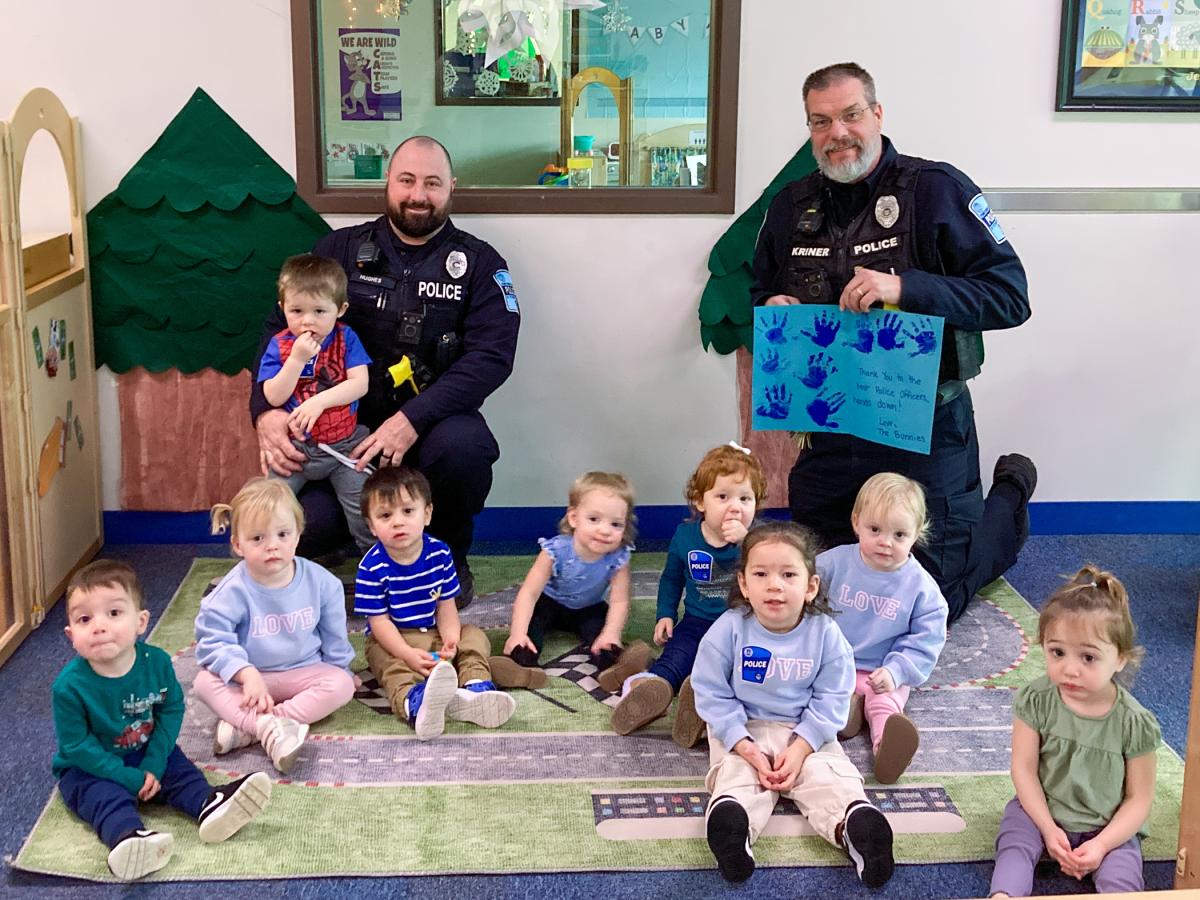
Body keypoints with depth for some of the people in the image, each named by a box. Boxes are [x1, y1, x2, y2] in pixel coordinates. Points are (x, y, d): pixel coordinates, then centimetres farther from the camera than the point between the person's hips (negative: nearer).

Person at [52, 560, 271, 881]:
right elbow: (77, 746, -19)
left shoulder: (157, 662, -14)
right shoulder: (69, 686, -25)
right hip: (89, 768, -5)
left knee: (180, 770, -16)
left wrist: (154, 763, -15)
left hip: (146, 754, 5)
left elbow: (172, 709, -4)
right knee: (106, 796, -30)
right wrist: (128, 778, -22)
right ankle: (128, 837, -57)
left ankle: (209, 805, -40)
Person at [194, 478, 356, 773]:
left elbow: (334, 635, 5)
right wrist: (247, 674, -29)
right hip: (250, 675, -1)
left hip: (304, 672, 2)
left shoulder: (320, 581, -9)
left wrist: (340, 669, 12)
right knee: (205, 681, -24)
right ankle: (269, 726, -42)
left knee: (341, 685, -25)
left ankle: (245, 726, -30)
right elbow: (213, 640, -18)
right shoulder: (233, 591, -17)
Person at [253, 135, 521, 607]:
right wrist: (266, 411, -18)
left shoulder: (478, 263, 2)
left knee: (462, 445, -36)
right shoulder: (340, 250, 7)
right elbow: (280, 328, 2)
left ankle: (450, 557, -4)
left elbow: (491, 355, -12)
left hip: (431, 422, -1)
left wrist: (413, 419, -25)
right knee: (304, 525, -25)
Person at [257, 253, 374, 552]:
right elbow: (273, 397, -12)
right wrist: (297, 358, -21)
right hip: (296, 446, 1)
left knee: (365, 511, -10)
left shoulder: (345, 338, -3)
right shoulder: (279, 346, -3)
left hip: (345, 444, -1)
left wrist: (319, 401, -24)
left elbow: (360, 383, -13)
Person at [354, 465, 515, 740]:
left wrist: (450, 639, -21)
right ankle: (415, 702, -66)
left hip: (434, 633, 5)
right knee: (394, 667, -33)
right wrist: (409, 654, -29)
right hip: (393, 641, -5)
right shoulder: (372, 567, -16)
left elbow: (446, 605, -1)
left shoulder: (439, 553, -6)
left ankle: (475, 687, -40)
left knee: (474, 637, -12)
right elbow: (379, 621, -16)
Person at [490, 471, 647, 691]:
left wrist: (611, 634, -46)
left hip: (588, 609, 1)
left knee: (597, 625, -27)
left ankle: (610, 665, -49)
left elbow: (619, 601, -26)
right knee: (533, 616, -27)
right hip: (550, 603, -1)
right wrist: (518, 633, -44)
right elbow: (529, 592, -32)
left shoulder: (618, 558, -27)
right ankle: (522, 663, -49)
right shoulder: (556, 551, -32)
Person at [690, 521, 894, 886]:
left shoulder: (824, 632, -10)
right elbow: (713, 695, -10)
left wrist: (800, 749, -17)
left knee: (831, 779, -23)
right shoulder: (729, 629, -14)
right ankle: (731, 822, -53)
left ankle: (854, 826, -45)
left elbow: (830, 701, -5)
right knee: (737, 775, -28)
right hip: (743, 730, -1)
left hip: (806, 733, 1)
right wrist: (747, 749, -19)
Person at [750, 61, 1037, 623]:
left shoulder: (936, 189, -11)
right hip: (832, 435, 5)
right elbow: (761, 294, 20)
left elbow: (1011, 296, -15)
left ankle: (1008, 499, 34)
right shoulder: (791, 206, 6)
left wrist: (905, 288, -28)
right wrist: (772, 309, -5)